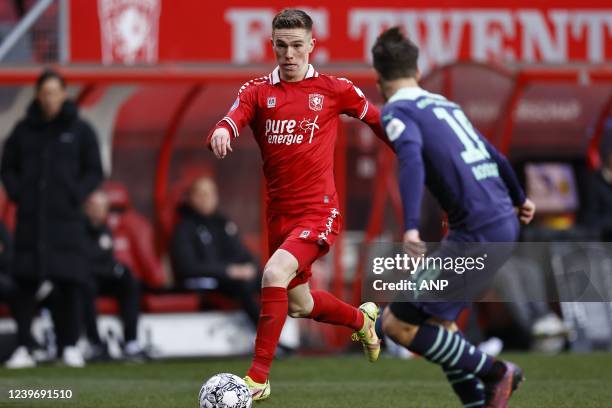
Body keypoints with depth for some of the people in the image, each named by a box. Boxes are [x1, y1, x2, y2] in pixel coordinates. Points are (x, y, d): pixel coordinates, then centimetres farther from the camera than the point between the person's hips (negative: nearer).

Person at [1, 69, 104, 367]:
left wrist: (76, 195, -6)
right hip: (31, 218, 1)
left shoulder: (79, 130, 5)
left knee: (68, 282, -4)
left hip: (66, 217, -1)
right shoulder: (24, 130, 9)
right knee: (26, 275, -14)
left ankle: (69, 345, 0)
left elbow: (94, 171, 8)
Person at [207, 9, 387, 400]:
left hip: (319, 210, -5)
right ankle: (362, 318, 49)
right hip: (280, 213, 5)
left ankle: (259, 378, -22)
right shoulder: (258, 91, 4)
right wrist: (221, 133, -38)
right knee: (299, 305, 18)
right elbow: (233, 120, -14)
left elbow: (378, 120, 12)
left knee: (274, 275, -27)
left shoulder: (333, 89, -1)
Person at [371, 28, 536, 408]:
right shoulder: (446, 105, 20)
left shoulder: (397, 111, -3)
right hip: (505, 223, 8)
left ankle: (495, 372, -3)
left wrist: (411, 227, -35)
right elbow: (495, 156, 31)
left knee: (398, 324, -3)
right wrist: (519, 198, 50)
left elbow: (412, 160, -23)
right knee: (436, 320, 19)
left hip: (477, 232, -8)